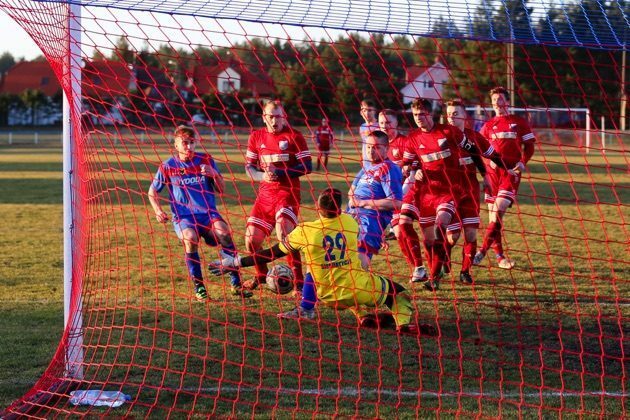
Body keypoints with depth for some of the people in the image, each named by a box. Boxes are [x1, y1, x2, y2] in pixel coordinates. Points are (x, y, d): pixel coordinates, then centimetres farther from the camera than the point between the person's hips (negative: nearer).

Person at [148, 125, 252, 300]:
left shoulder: (206, 160, 7)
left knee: (224, 233, -30)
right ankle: (199, 288, -20)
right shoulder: (168, 166, 4)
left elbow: (221, 190, 9)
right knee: (190, 238, -35)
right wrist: (158, 211, 0)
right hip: (183, 217, -1)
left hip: (208, 213, 1)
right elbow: (153, 191, 17)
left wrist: (214, 174, -11)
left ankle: (236, 284, -22)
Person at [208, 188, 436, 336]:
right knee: (397, 292, 17)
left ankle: (364, 315, 18)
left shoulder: (304, 231, -9)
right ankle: (404, 321, -12)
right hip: (358, 288, -1)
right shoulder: (349, 222, -1)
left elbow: (271, 254, -3)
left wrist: (235, 262, 5)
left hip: (330, 296, 1)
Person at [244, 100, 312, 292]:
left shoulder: (294, 136, -4)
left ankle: (299, 282, -15)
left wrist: (279, 173, -19)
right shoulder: (256, 137, 9)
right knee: (252, 239, 4)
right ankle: (261, 275, 32)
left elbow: (307, 167, -8)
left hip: (287, 192, -5)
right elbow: (248, 166, 12)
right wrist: (262, 176, -10)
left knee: (284, 234, -24)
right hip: (265, 193, 5)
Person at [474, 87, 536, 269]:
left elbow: (529, 146, 7)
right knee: (493, 213, 2)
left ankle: (482, 252, -17)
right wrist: (489, 160, -6)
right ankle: (499, 255, 11)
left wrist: (521, 164, -7)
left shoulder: (519, 122, 6)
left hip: (511, 172, -3)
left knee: (498, 211, -16)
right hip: (493, 171, 3)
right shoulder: (488, 125, 13)